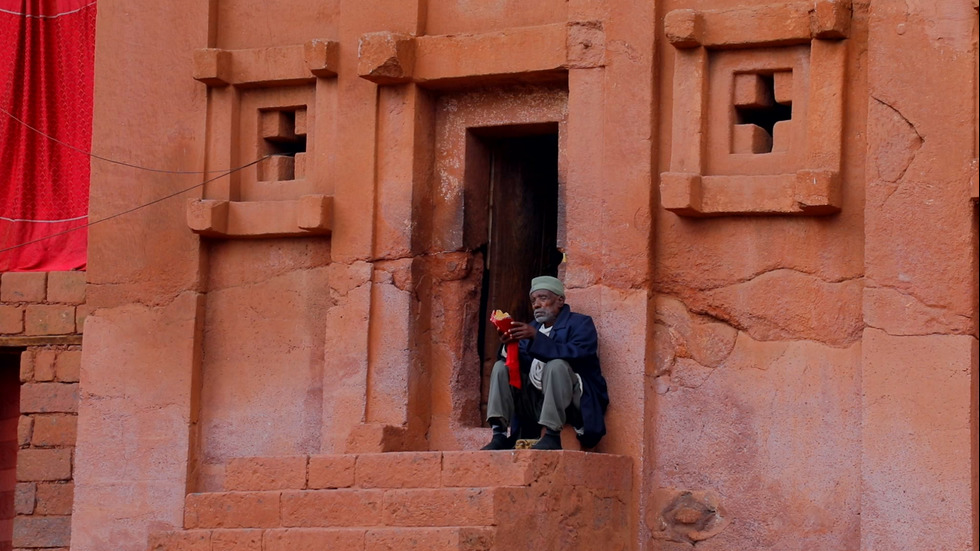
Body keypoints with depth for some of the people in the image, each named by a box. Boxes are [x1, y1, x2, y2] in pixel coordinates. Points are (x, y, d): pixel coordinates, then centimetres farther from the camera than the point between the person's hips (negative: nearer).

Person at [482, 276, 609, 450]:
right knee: (501, 367, -2)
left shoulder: (580, 323, 1)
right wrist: (509, 345, -13)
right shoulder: (533, 327, 21)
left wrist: (536, 338, -26)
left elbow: (576, 354, -20)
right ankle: (499, 435, -18)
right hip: (535, 402, 6)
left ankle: (553, 436, -37)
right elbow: (524, 366, 8)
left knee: (556, 365, -32)